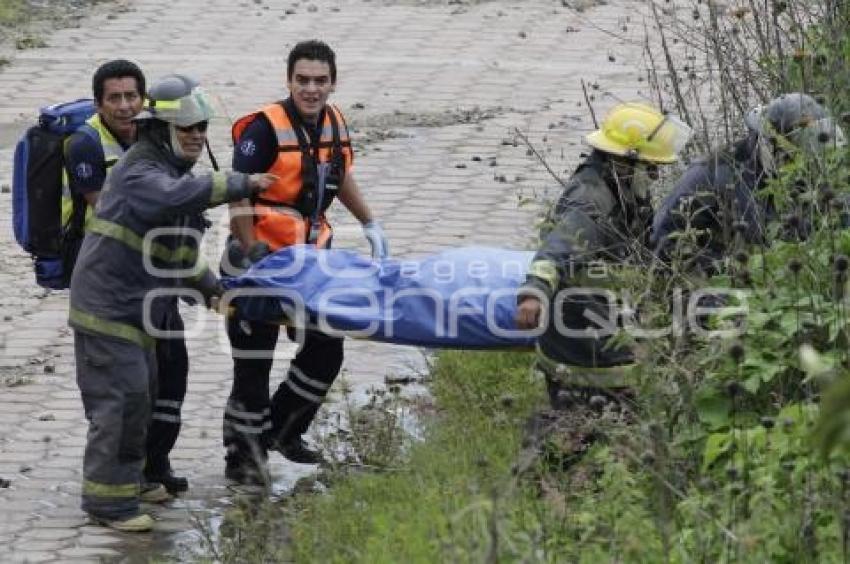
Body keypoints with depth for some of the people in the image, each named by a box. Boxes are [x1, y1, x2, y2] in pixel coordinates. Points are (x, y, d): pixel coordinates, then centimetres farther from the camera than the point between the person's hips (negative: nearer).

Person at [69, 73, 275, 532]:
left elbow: (179, 250, 27)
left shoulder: (170, 169, 15)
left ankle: (130, 478, 35)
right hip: (107, 302, -10)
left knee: (140, 394, 20)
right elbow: (177, 196, -42)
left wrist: (212, 288, 23)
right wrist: (242, 184, -34)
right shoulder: (139, 173, -19)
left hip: (135, 306, 10)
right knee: (122, 399, -11)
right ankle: (109, 500, -7)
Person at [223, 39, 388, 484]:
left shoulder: (333, 122, 3)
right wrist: (252, 255, -26)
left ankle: (282, 430, 30)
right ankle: (243, 456, 12)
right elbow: (238, 195, -21)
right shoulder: (265, 128, -20)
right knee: (253, 364, -1)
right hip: (264, 260, -7)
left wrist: (370, 224, 22)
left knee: (326, 351, 13)